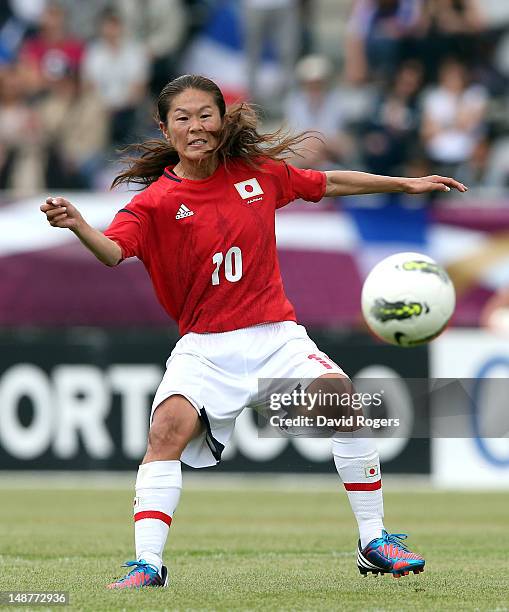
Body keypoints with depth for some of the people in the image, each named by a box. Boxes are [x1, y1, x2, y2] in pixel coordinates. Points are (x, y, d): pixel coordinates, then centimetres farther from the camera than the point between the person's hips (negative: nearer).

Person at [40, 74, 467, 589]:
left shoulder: (257, 172, 3)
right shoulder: (158, 200, -6)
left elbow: (329, 184, 19)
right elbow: (113, 251, -23)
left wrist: (406, 184, 23)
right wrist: (77, 225, -45)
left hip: (275, 332, 2)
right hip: (205, 347, -2)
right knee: (169, 427, -25)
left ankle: (373, 542, -2)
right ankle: (148, 564, -20)